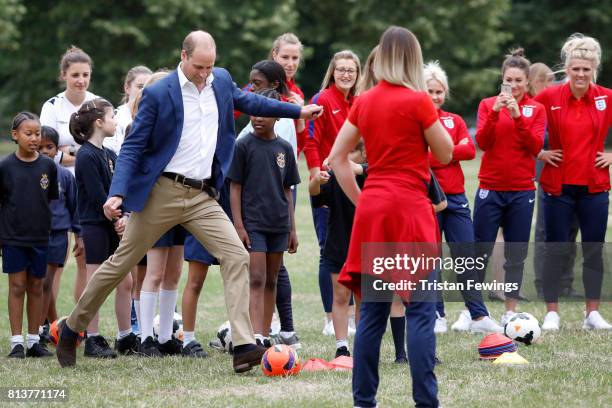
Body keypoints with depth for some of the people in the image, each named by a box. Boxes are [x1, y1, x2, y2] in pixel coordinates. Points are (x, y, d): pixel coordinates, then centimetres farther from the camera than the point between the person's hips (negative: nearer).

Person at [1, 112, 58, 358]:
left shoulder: (48, 166, 2)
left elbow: (52, 199, 10)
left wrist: (49, 226, 6)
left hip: (40, 236, 2)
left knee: (36, 287, 7)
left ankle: (34, 340, 14)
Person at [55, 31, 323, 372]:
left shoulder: (221, 80, 6)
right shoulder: (159, 94, -11)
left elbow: (244, 100, 28)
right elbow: (133, 147, -9)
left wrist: (297, 111, 32)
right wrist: (117, 193, -21)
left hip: (203, 197, 4)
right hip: (162, 193, -4)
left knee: (237, 257, -13)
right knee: (121, 263, 4)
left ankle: (244, 347, -18)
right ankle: (72, 329, 22)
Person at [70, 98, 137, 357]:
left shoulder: (110, 155, 13)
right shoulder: (86, 156, -12)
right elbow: (97, 195, -16)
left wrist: (125, 218, -6)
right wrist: (116, 219, -11)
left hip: (115, 226, 8)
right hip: (95, 226, -8)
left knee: (125, 282, 8)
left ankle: (126, 338, 15)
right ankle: (93, 340, 1)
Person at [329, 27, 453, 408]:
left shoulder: (364, 102, 7)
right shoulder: (418, 101, -8)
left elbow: (337, 158, 9)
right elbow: (446, 153, 1)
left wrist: (360, 200, 12)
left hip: (372, 209, 6)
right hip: (409, 208, -6)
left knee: (373, 310, 10)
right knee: (420, 310, -4)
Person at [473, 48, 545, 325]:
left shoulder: (536, 109, 4)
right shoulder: (488, 105, 3)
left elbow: (535, 147, -8)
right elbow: (482, 142, -9)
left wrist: (518, 116, -19)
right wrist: (495, 112, -21)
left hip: (522, 191, 1)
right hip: (490, 189, -1)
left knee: (516, 255, 4)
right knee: (480, 251, -1)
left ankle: (510, 311, 10)